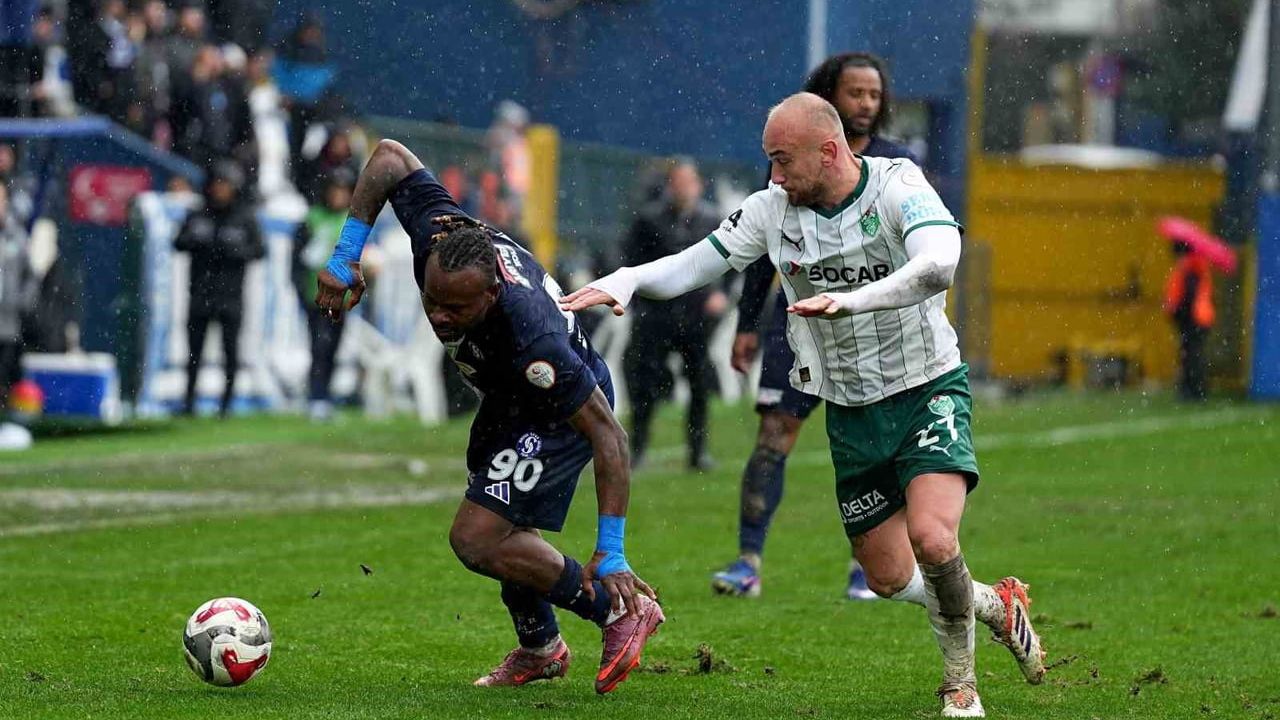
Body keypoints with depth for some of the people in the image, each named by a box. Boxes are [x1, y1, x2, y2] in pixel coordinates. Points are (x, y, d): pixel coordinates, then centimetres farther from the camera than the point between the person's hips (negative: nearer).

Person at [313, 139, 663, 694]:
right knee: (502, 527, 24)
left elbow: (608, 434, -37)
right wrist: (344, 255, -17)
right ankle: (540, 649, 48)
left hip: (562, 414, -8)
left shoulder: (531, 340, -44)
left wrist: (610, 554, -37)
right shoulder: (438, 233, -31)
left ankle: (620, 611, 1)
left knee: (475, 540, -15)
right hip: (507, 400, 8)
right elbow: (389, 156, -13)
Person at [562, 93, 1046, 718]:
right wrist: (624, 280, -16)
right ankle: (994, 606, 38)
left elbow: (938, 264, -37)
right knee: (888, 578, 7)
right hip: (850, 410, 5)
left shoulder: (898, 186, -18)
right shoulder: (773, 210, -4)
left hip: (926, 390, -5)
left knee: (932, 537, -26)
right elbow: (690, 267, 3)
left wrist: (850, 299, -49)